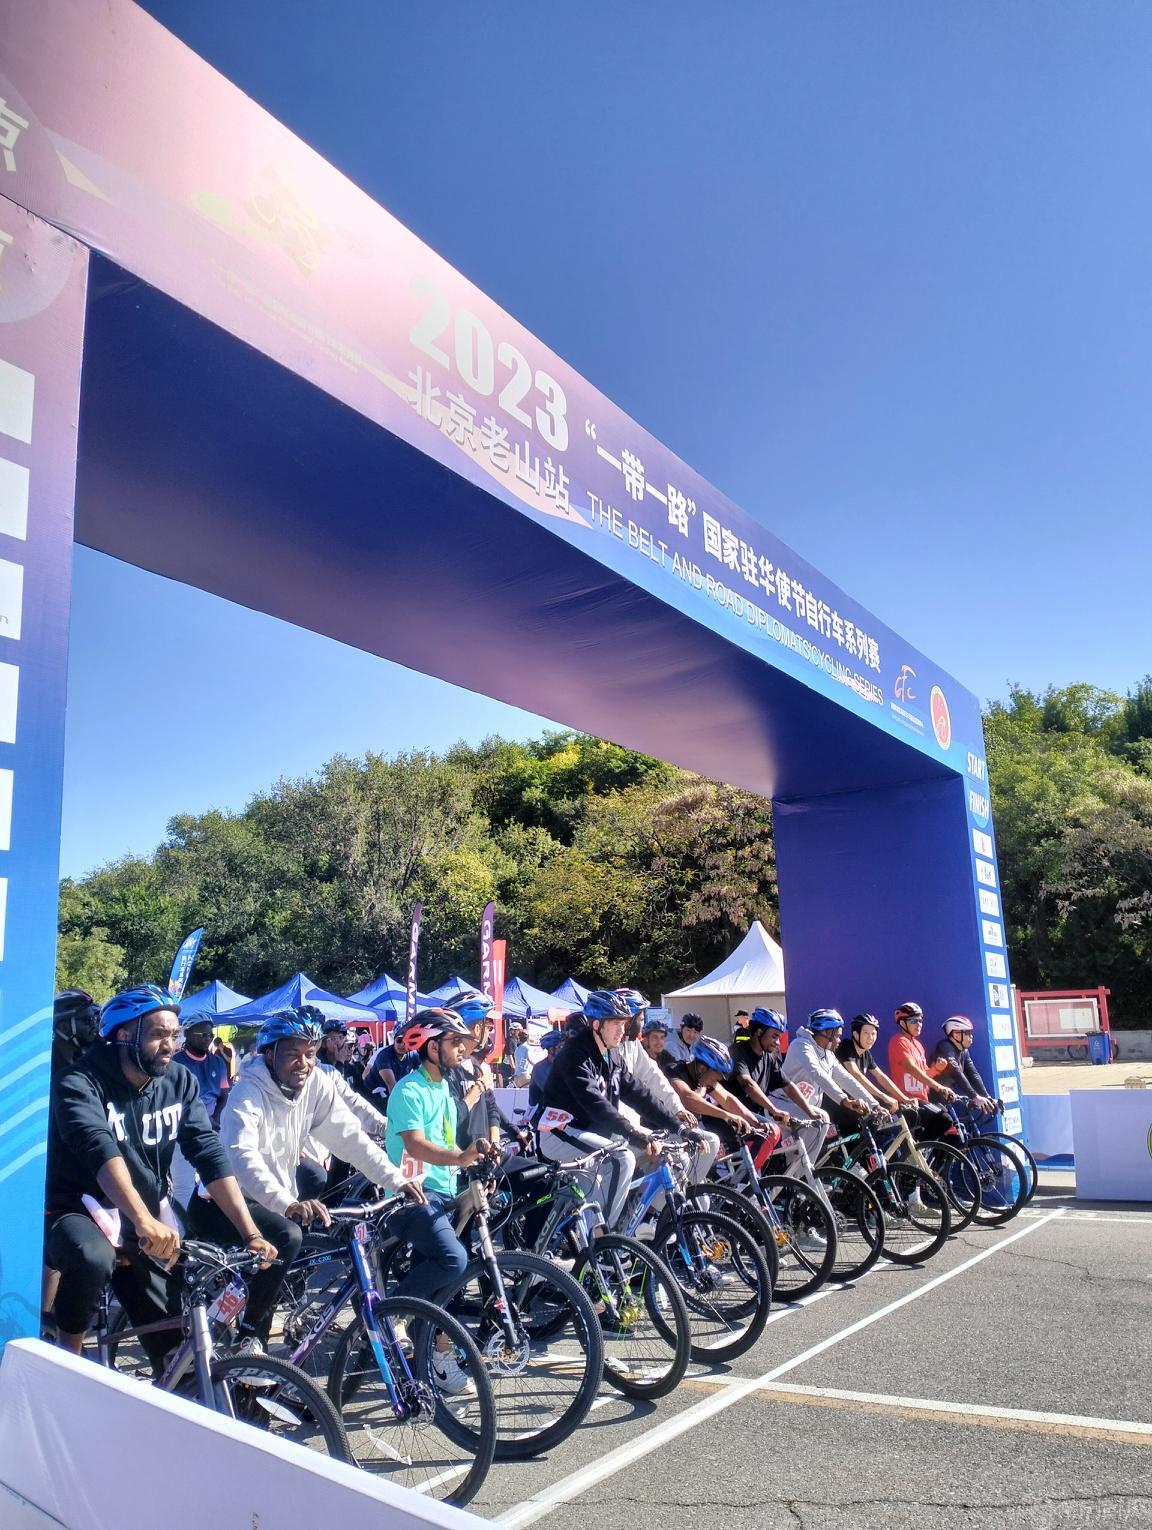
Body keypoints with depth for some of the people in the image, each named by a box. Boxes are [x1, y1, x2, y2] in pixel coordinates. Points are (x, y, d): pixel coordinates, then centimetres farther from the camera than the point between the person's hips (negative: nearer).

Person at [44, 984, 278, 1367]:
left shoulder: (180, 1083, -4)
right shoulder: (81, 1083, -18)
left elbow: (211, 1156, -11)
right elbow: (100, 1149, -36)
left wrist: (251, 1234, -22)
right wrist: (144, 1221, -52)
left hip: (141, 1226, 4)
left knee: (174, 1344, -4)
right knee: (92, 1260, -36)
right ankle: (68, 1349, -8)